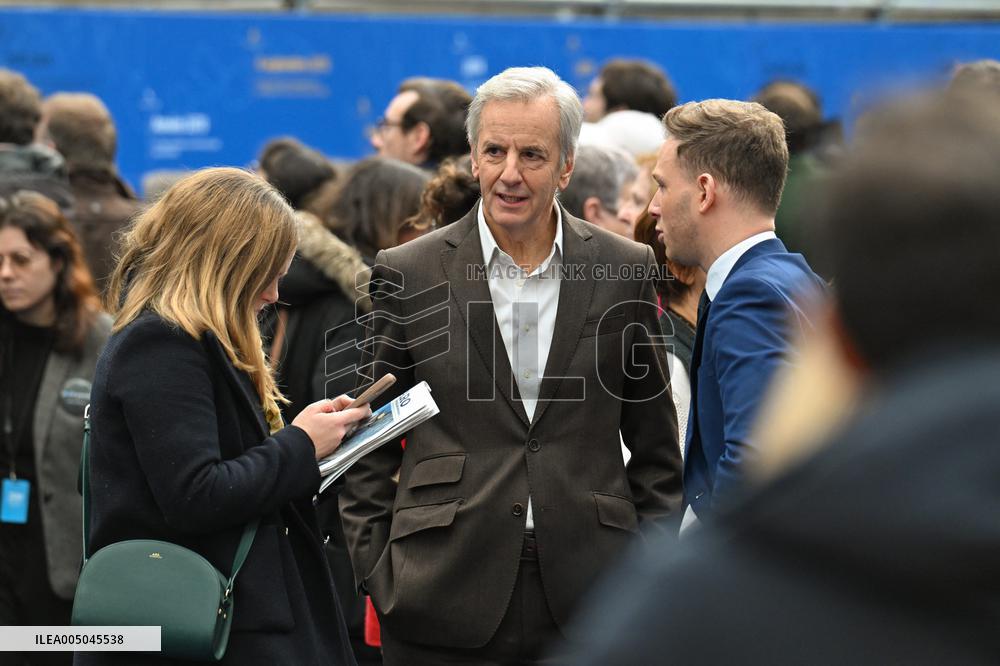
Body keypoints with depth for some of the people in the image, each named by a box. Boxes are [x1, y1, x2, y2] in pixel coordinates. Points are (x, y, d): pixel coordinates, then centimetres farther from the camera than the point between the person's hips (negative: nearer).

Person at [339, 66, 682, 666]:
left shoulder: (626, 272, 5)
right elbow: (369, 453, 6)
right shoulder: (407, 275, 2)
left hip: (587, 594, 1)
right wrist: (380, 578, -1)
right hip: (446, 601, -1)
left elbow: (656, 448, 11)